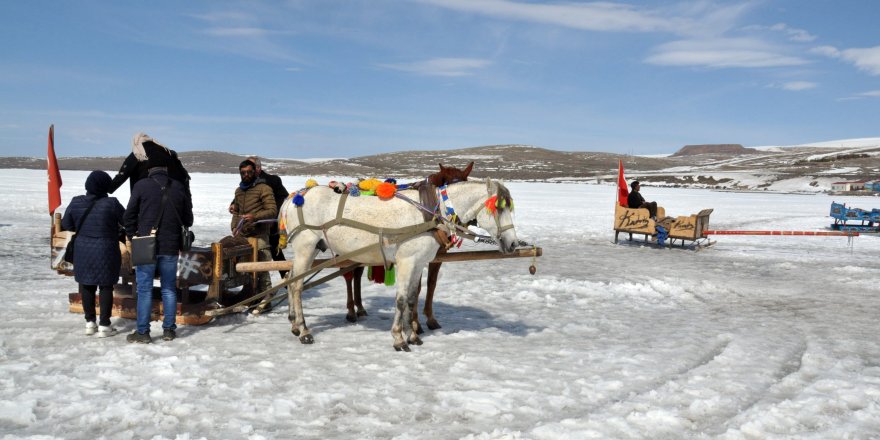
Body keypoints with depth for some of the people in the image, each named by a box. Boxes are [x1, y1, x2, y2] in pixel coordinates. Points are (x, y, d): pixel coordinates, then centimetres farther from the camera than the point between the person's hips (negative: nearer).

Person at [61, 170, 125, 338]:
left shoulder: (76, 202, -4)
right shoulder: (111, 204, -17)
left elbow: (66, 225, 7)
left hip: (83, 251, 4)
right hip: (105, 252, -4)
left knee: (87, 286, 15)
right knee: (106, 287, 5)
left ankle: (90, 322, 22)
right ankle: (104, 325, 7)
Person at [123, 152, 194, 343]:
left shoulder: (141, 186, -6)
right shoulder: (179, 187, 3)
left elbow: (129, 216, -3)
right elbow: (188, 219, 8)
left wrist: (132, 236, 10)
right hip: (170, 246, 3)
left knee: (144, 289, 3)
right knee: (169, 288, 11)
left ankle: (143, 332, 5)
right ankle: (169, 329, 15)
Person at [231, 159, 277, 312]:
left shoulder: (263, 188, -4)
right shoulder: (239, 191, 19)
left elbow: (273, 211, -10)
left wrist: (255, 216, -23)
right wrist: (234, 227, 12)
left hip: (259, 235, -7)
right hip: (242, 235, 7)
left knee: (261, 269, -8)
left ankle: (265, 300, -3)